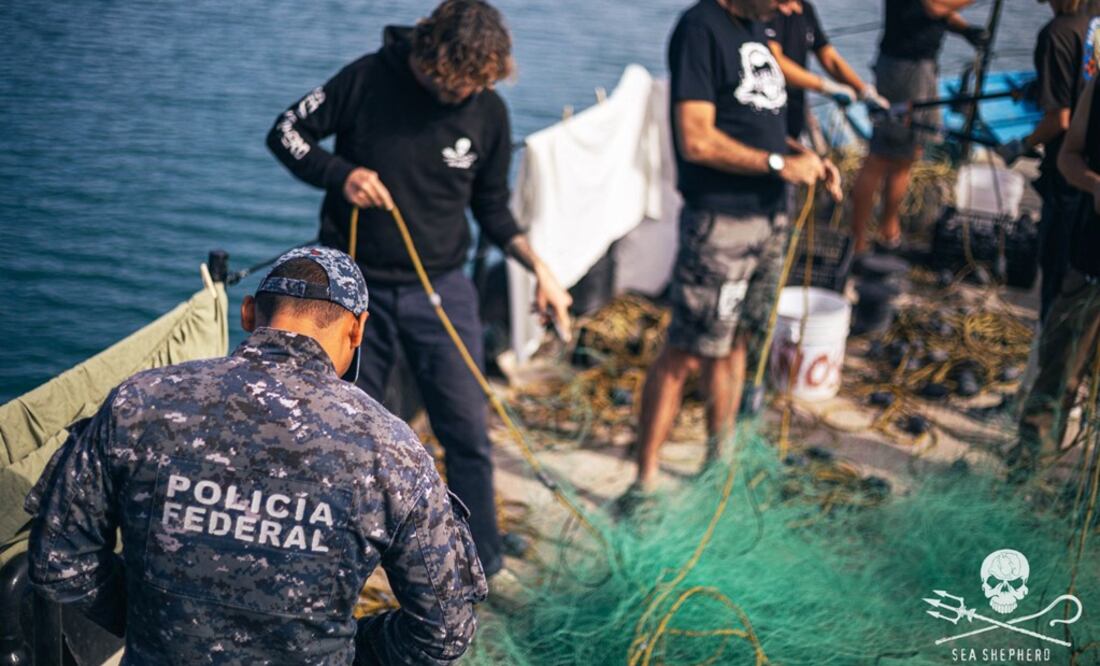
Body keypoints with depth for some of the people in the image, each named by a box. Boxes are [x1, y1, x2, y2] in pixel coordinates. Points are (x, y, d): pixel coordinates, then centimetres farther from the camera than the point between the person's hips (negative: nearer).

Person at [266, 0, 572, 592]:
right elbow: (286, 133, -2)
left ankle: (484, 563, 16)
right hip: (356, 284, -1)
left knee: (468, 430, 1)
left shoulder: (489, 112, -4)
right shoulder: (368, 79, -12)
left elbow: (492, 209, 8)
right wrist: (341, 174, -19)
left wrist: (538, 266, -6)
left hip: (441, 287, 1)